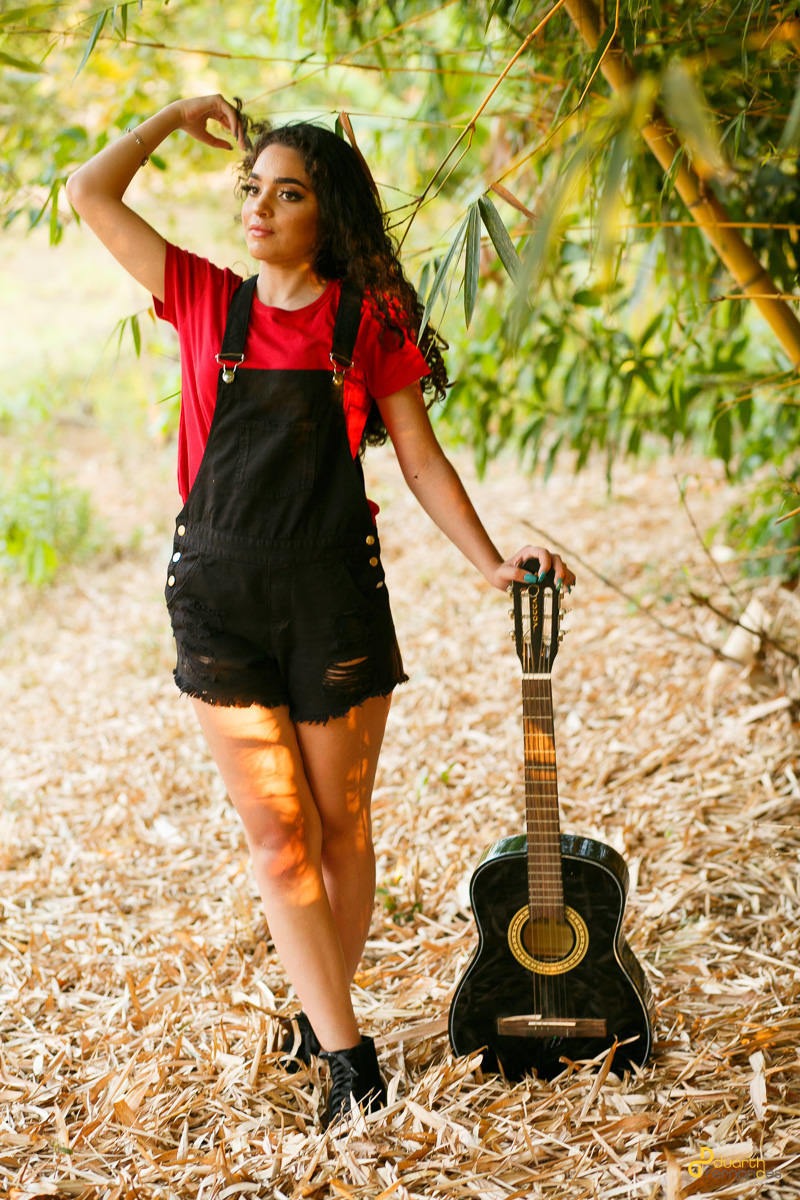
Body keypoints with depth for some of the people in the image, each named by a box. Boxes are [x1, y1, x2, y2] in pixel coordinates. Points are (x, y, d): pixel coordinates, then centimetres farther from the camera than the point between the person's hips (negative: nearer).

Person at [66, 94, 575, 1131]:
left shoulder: (369, 320, 4)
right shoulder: (208, 302, 7)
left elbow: (421, 460, 5)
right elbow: (89, 195, 8)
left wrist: (491, 562, -2)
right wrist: (179, 117, 14)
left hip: (334, 595, -1)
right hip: (220, 597, 1)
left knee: (340, 827, 8)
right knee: (276, 837, -2)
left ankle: (323, 1009, 28)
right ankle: (347, 1056, 3)